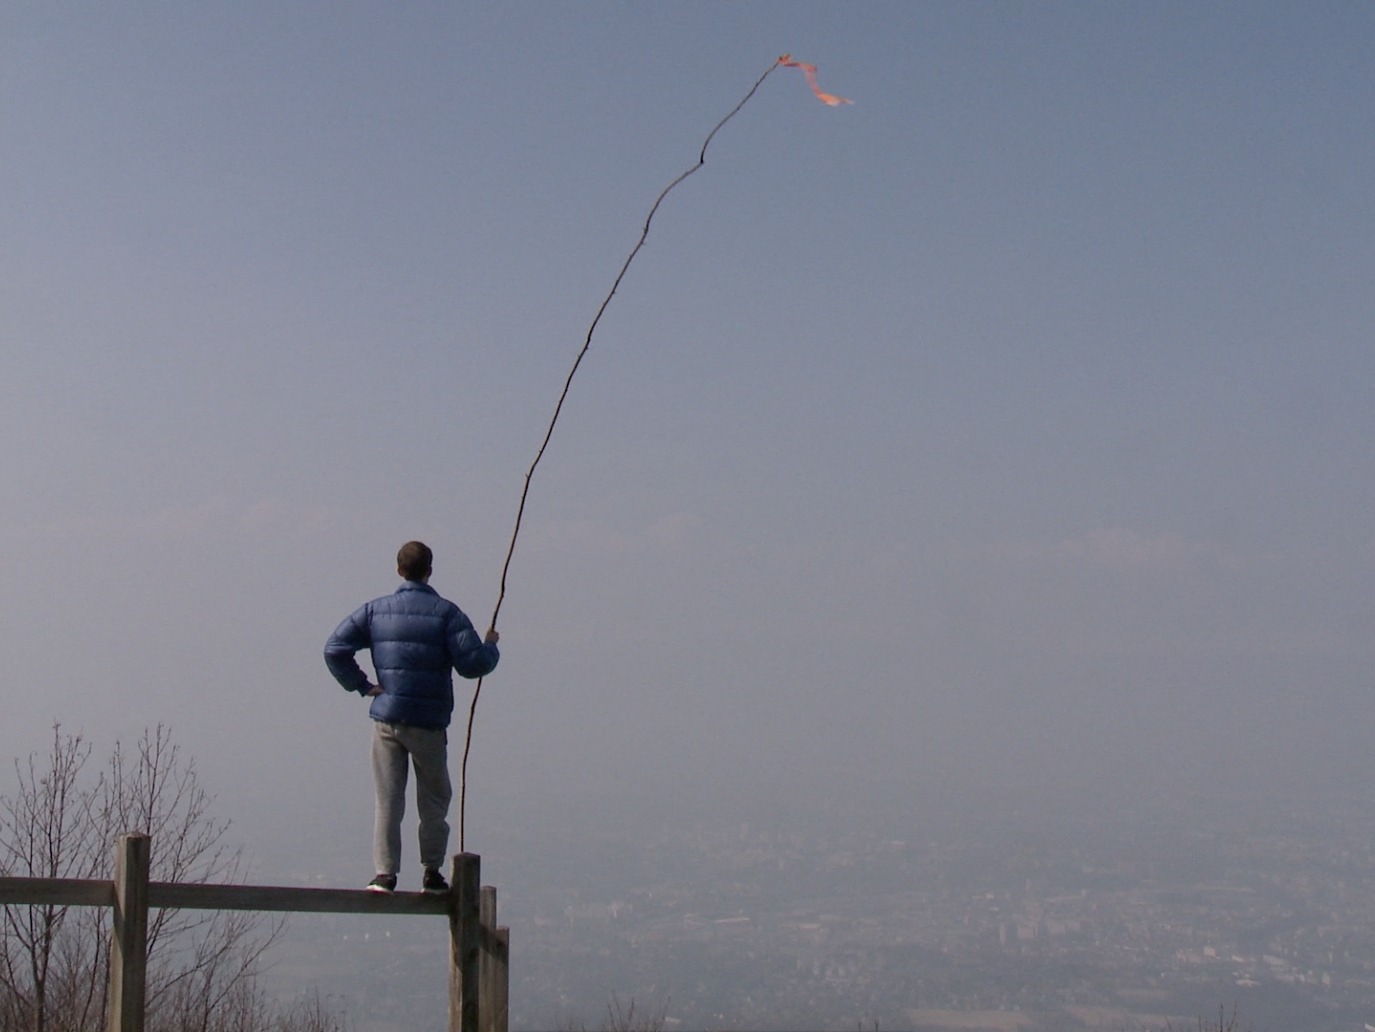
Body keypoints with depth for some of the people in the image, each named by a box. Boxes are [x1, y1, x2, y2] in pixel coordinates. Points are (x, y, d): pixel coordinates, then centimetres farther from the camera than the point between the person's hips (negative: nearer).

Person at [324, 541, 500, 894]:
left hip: (386, 718, 2)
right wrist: (491, 647, 9)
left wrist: (361, 685, 4)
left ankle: (384, 873, -1)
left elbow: (335, 648, -1)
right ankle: (431, 872, 12)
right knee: (434, 799, 11)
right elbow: (472, 664, -11)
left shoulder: (375, 610, 4)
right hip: (428, 723, -2)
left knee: (387, 799, 5)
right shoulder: (445, 613, -6)